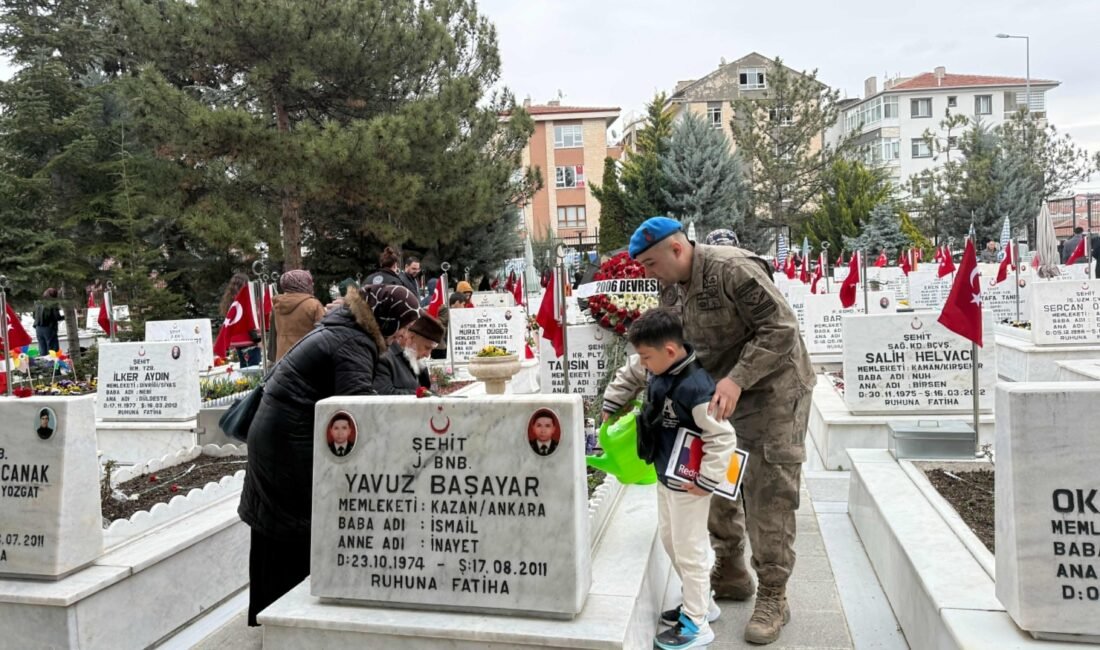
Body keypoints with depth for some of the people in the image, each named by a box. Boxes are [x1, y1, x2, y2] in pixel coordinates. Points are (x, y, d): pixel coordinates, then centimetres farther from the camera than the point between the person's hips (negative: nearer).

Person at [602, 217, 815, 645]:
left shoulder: (734, 269, -24)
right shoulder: (671, 291, 2)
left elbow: (781, 329, -25)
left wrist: (737, 379, -31)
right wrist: (618, 397, -1)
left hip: (772, 390, -8)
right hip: (720, 394, 8)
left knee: (768, 493, -5)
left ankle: (772, 596, 9)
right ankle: (731, 574, 30)